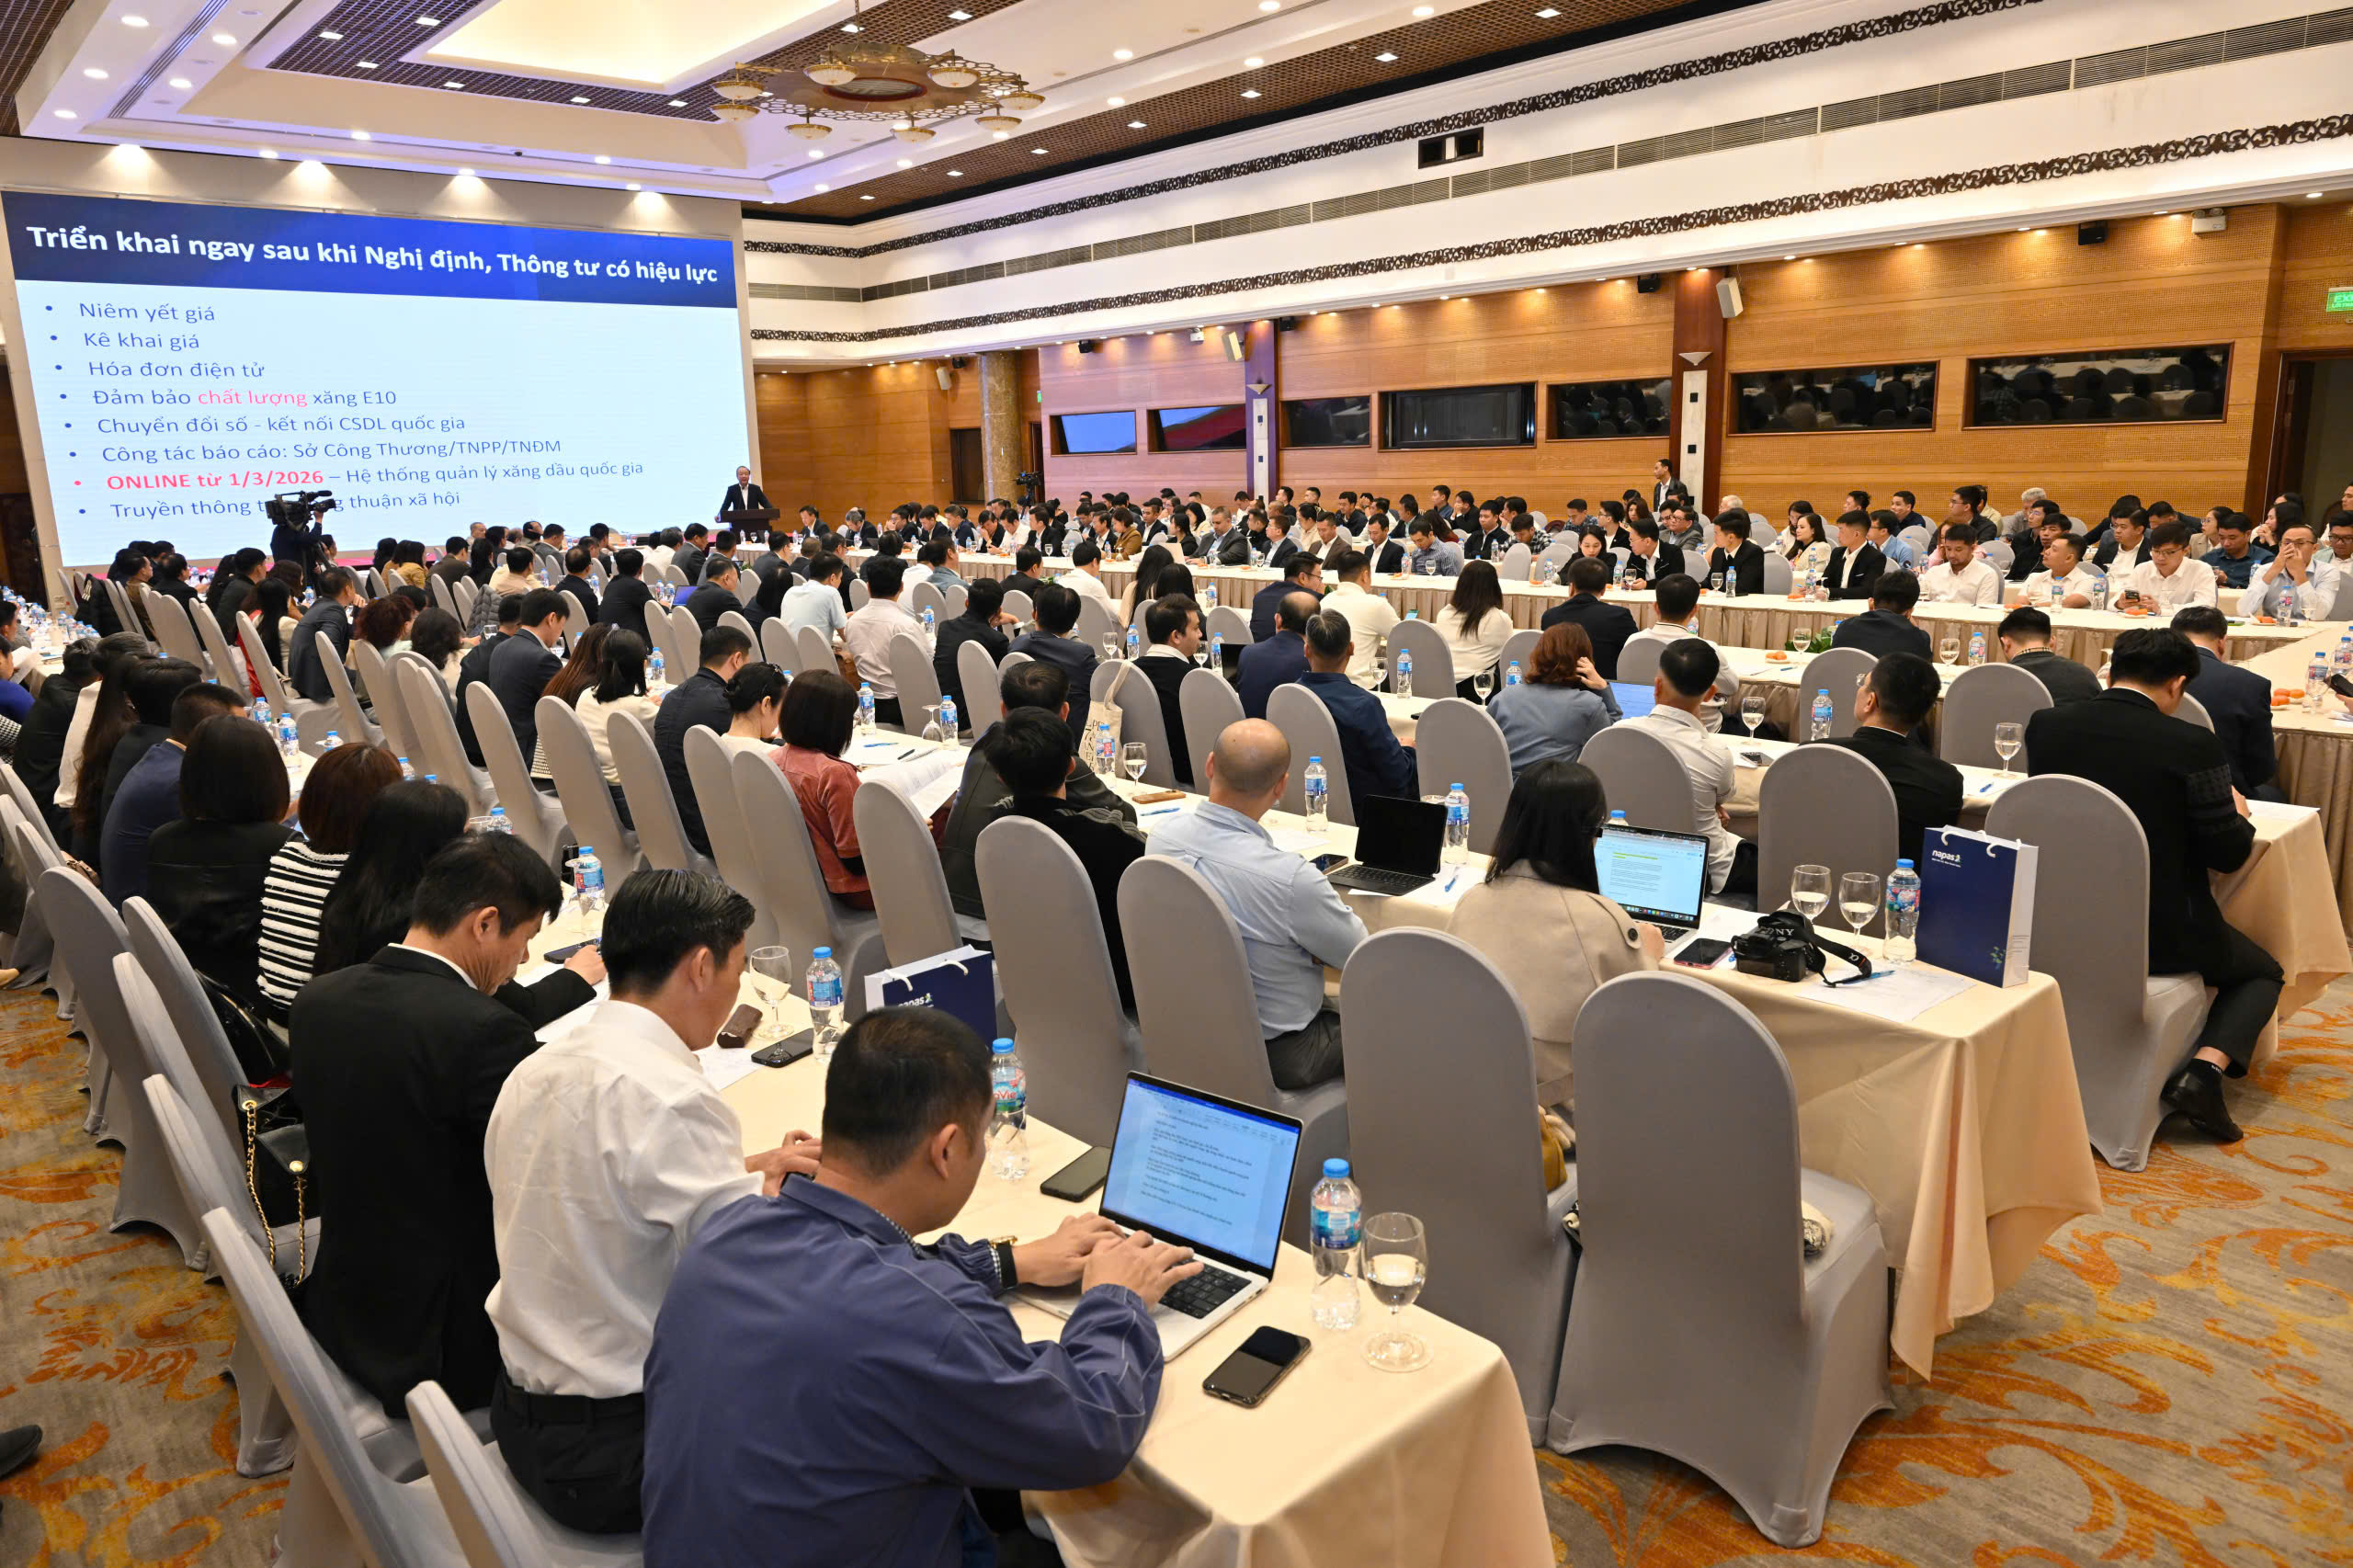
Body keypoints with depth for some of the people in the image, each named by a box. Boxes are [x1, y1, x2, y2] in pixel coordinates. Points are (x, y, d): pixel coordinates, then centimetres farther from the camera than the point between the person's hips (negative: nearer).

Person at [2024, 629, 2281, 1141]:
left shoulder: (2044, 726, -5)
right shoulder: (2193, 745, -17)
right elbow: (2228, 853, -8)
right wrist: (2236, 812, 15)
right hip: (2160, 935, -5)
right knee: (2263, 972, 26)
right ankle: (2202, 1071, 1)